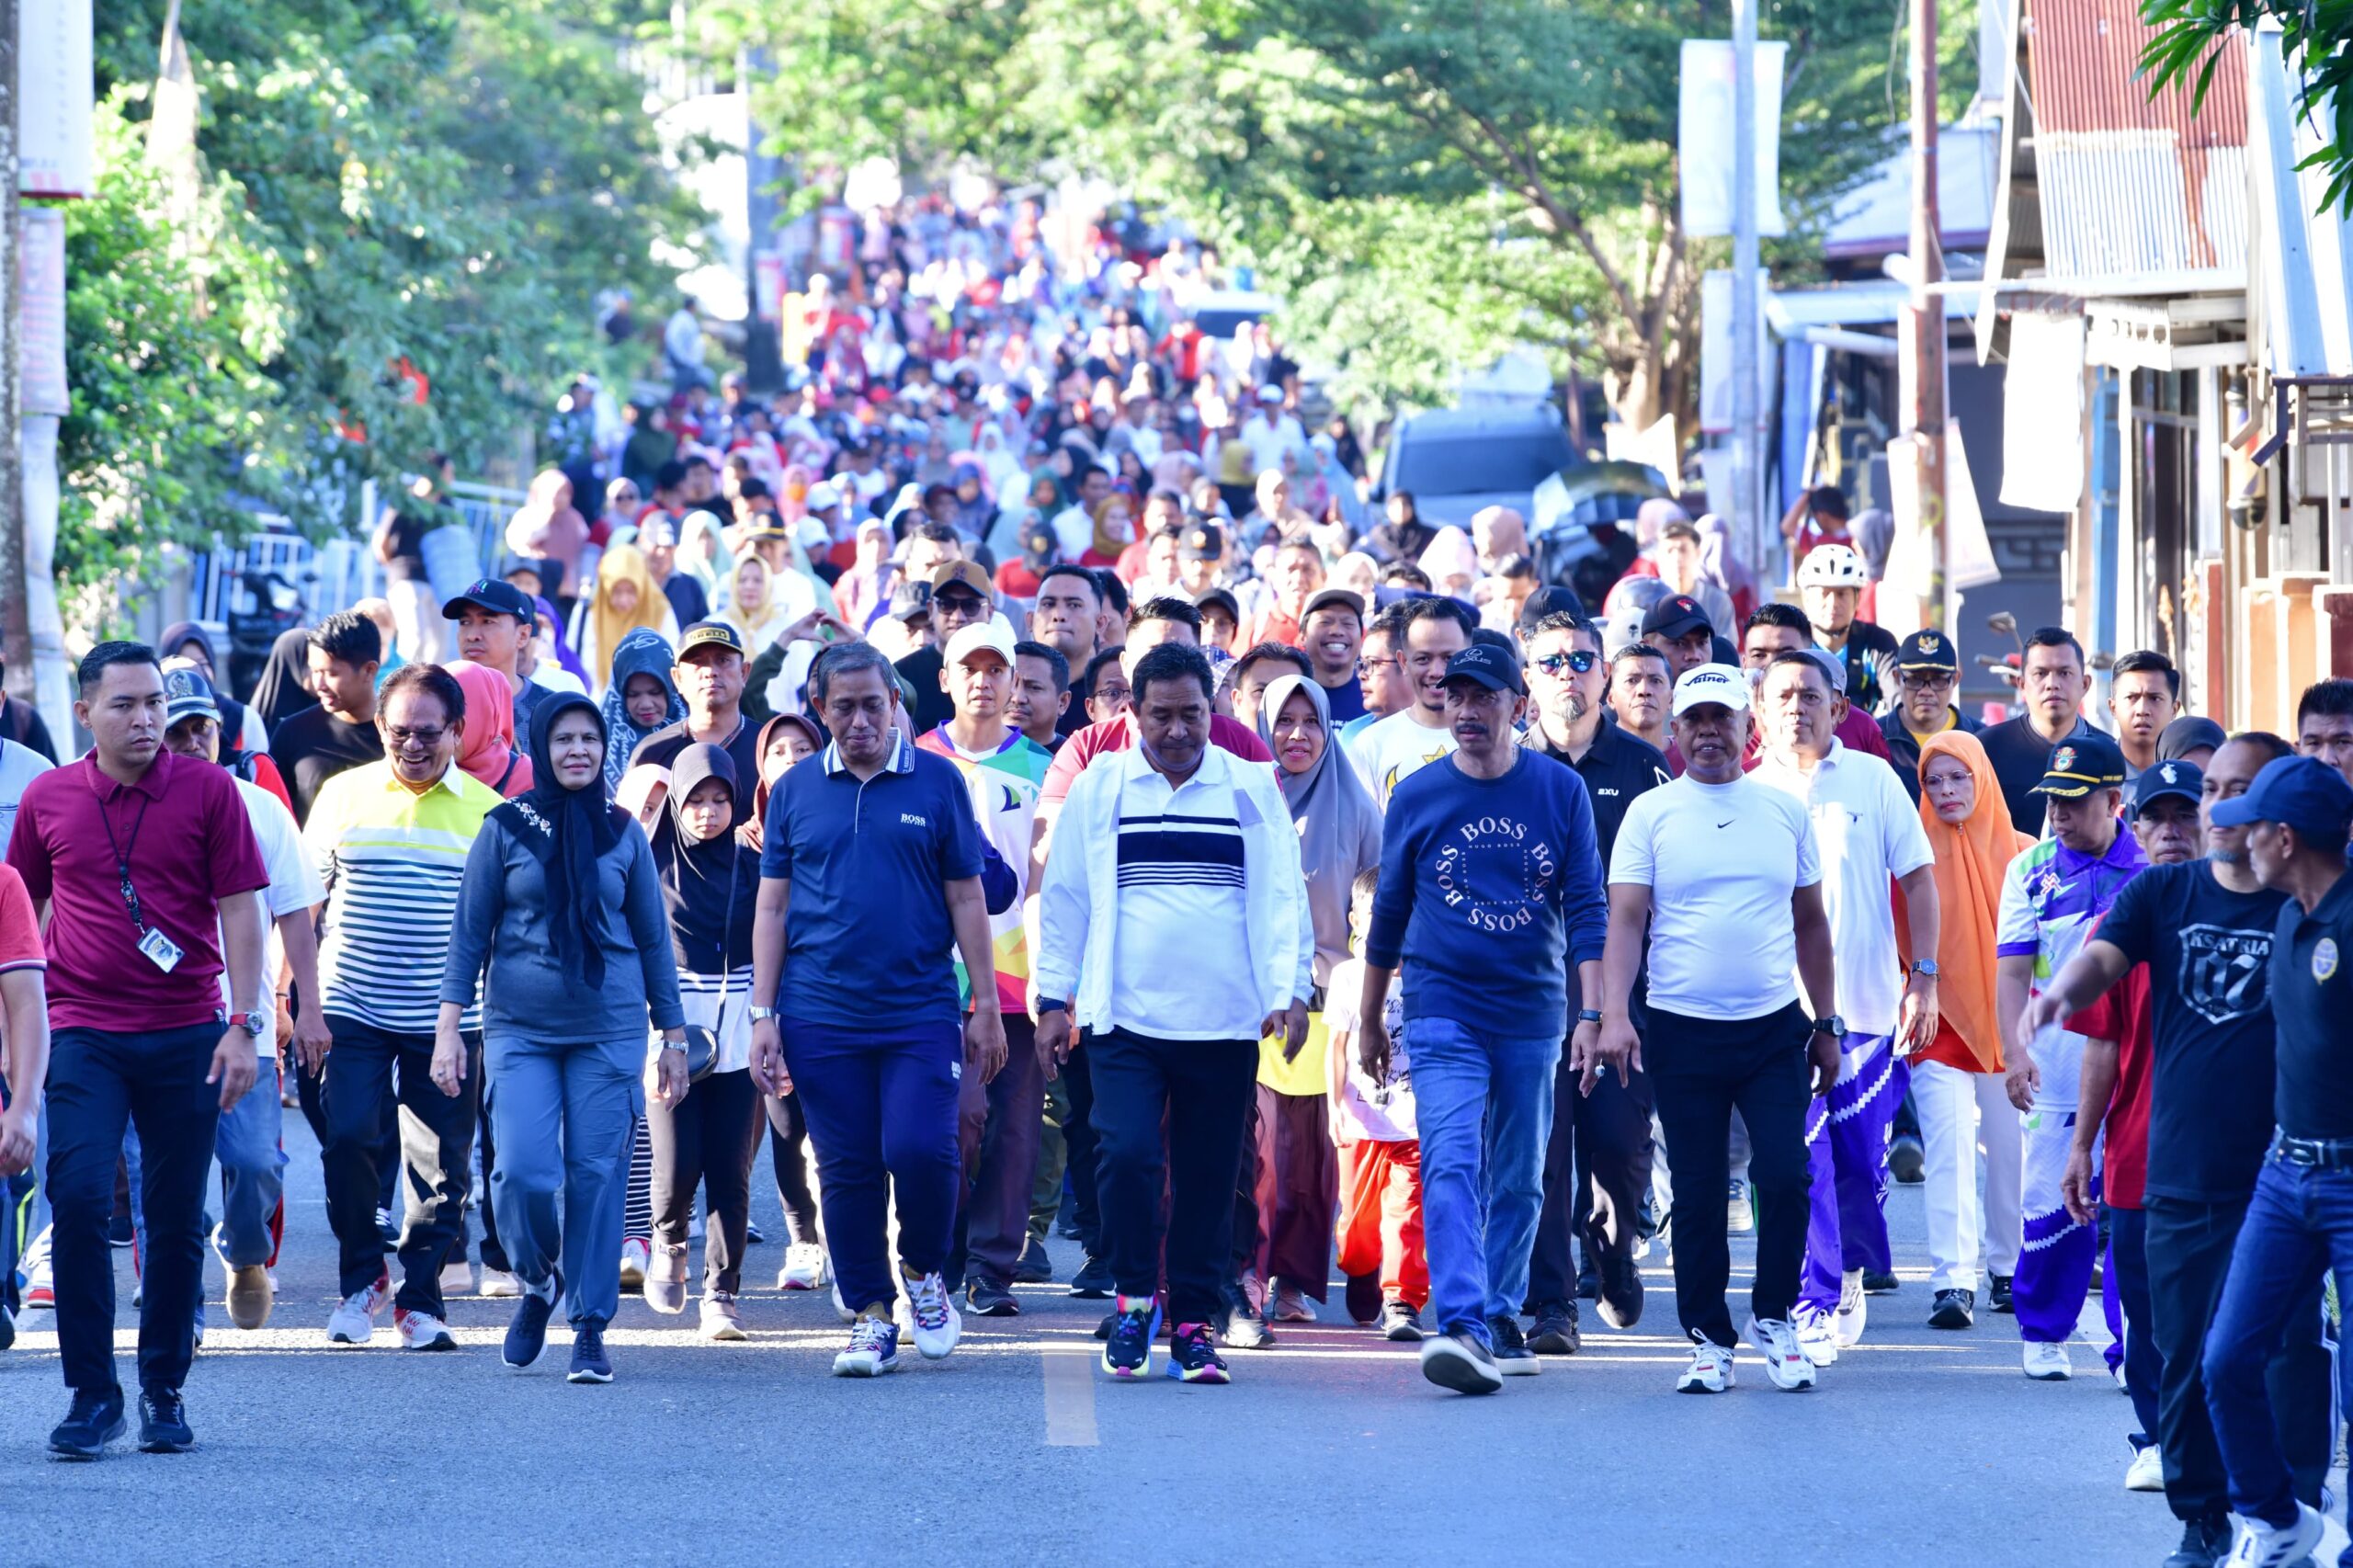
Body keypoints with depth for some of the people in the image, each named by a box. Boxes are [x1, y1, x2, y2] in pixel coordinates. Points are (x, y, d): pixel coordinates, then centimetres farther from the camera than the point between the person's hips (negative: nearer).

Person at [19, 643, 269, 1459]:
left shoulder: (208, 790, 0)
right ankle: (92, 1394, -6)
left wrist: (244, 1025, -8)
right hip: (83, 1035, 0)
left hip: (186, 1037, 0)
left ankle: (164, 1392, 17)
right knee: (78, 1200, -13)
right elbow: (22, 912, 15)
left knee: (176, 1220, 4)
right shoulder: (47, 799, 5)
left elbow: (242, 909, -1)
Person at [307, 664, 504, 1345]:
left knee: (442, 1167, 2)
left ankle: (420, 1300, 14)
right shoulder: (344, 796, 5)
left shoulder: (486, 812, 4)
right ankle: (360, 1281, 7)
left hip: (448, 1020, 0)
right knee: (348, 1139, -12)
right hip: (351, 1009, 0)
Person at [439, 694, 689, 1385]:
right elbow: (469, 933, 4)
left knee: (597, 1176, -2)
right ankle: (537, 1283, 16)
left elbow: (653, 939, 12)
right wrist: (449, 1027, -3)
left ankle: (590, 1328, 7)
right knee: (522, 1172, -13)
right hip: (520, 1029, -1)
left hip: (609, 1030, 1)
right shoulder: (504, 829, 3)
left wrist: (673, 1036, 10)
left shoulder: (623, 834, 7)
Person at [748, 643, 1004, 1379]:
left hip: (920, 1012, -2)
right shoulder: (796, 792, 7)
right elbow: (772, 909, 10)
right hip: (822, 1015, 2)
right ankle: (871, 1317, 13)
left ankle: (924, 1272, 12)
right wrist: (763, 1014, 3)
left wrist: (985, 1008, 2)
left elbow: (966, 900, 5)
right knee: (847, 1170, 3)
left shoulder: (936, 783, 3)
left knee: (920, 1149, -14)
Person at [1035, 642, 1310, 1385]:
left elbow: (1282, 897, 7)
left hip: (1224, 1022, 1)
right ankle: (1135, 1297, 3)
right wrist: (1054, 998, 7)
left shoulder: (1251, 791, 7)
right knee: (1127, 1155, -16)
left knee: (1209, 1179, 4)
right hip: (1125, 1018, -1)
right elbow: (1064, 898, 11)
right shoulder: (1099, 789, 7)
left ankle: (1192, 1324, 15)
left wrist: (1290, 991, -4)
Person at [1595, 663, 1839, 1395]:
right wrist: (1614, 1016, -19)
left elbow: (1810, 922, 15)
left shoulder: (1785, 811, 8)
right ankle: (1709, 1340, 12)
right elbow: (1624, 920, -6)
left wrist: (1825, 1025, 13)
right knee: (1697, 1196, 2)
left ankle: (1774, 1317, 9)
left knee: (1785, 1175, -10)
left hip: (1774, 1029, 1)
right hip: (1684, 1032, -1)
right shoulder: (1651, 814, 1)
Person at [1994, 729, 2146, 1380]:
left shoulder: (2152, 868, 1)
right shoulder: (2031, 870, 4)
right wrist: (2014, 1050, -13)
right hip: (2055, 1069, 1)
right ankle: (2043, 1334, 17)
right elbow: (2012, 968, 0)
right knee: (2053, 1203, 1)